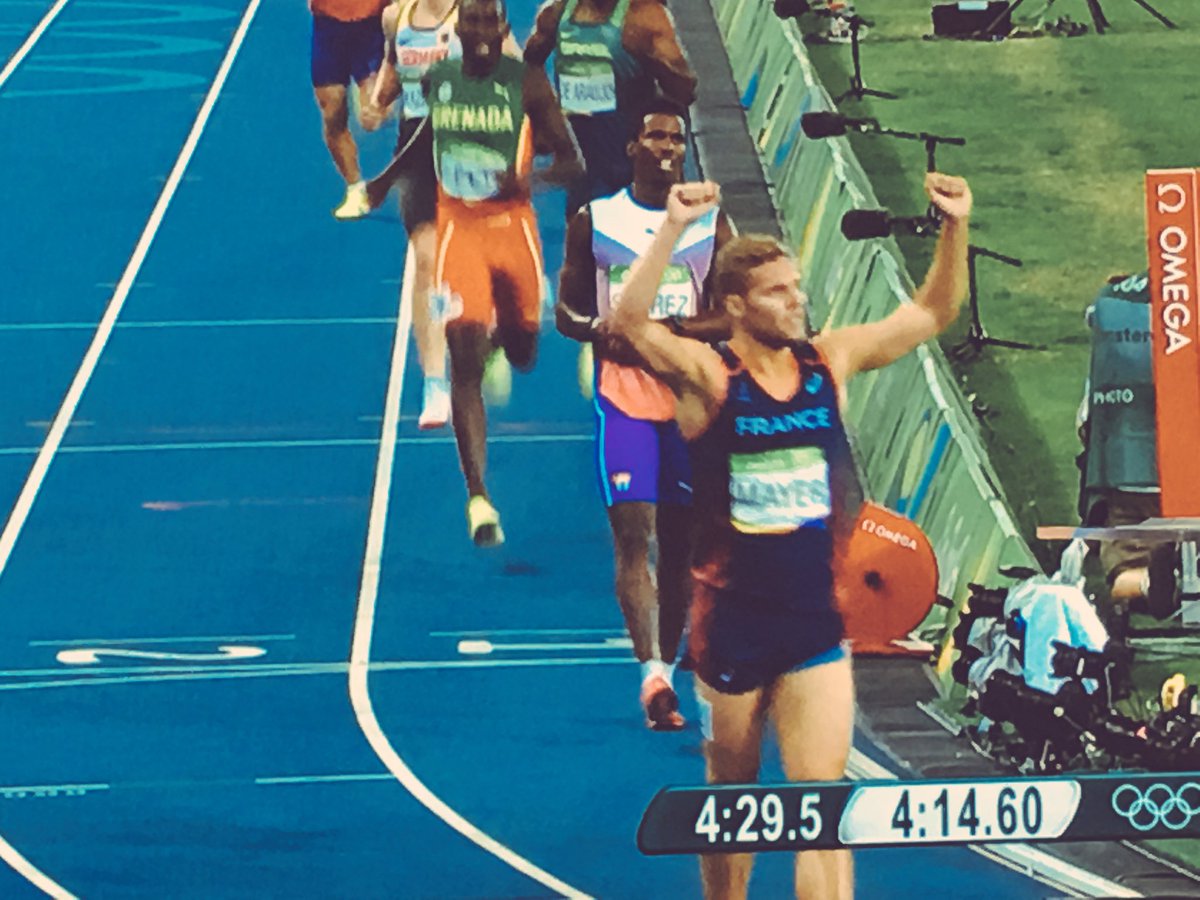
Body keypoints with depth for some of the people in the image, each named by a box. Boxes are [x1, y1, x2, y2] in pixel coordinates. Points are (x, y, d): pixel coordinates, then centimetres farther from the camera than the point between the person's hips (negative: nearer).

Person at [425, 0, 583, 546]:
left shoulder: (526, 83, -7)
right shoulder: (435, 81, 1)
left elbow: (572, 163, -8)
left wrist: (533, 176, -27)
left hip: (513, 224, 0)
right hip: (459, 229, 0)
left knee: (523, 354, 15)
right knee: (465, 365, -11)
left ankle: (502, 333, 55)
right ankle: (477, 499, -13)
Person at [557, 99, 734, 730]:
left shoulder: (711, 223, 6)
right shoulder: (594, 222, 5)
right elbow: (567, 313, 8)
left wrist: (673, 329, -16)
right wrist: (608, 333, -14)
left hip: (691, 396, 2)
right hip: (623, 398, -2)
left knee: (680, 538, 6)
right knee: (633, 534, -12)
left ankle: (665, 665, 18)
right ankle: (653, 674, -18)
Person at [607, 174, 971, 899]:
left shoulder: (830, 361, 2)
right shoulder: (707, 374, -9)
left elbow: (934, 313, 6)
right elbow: (629, 322, -27)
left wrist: (955, 227, -11)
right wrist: (673, 231, -39)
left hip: (816, 625, 2)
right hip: (732, 625, -2)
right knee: (733, 801, 13)